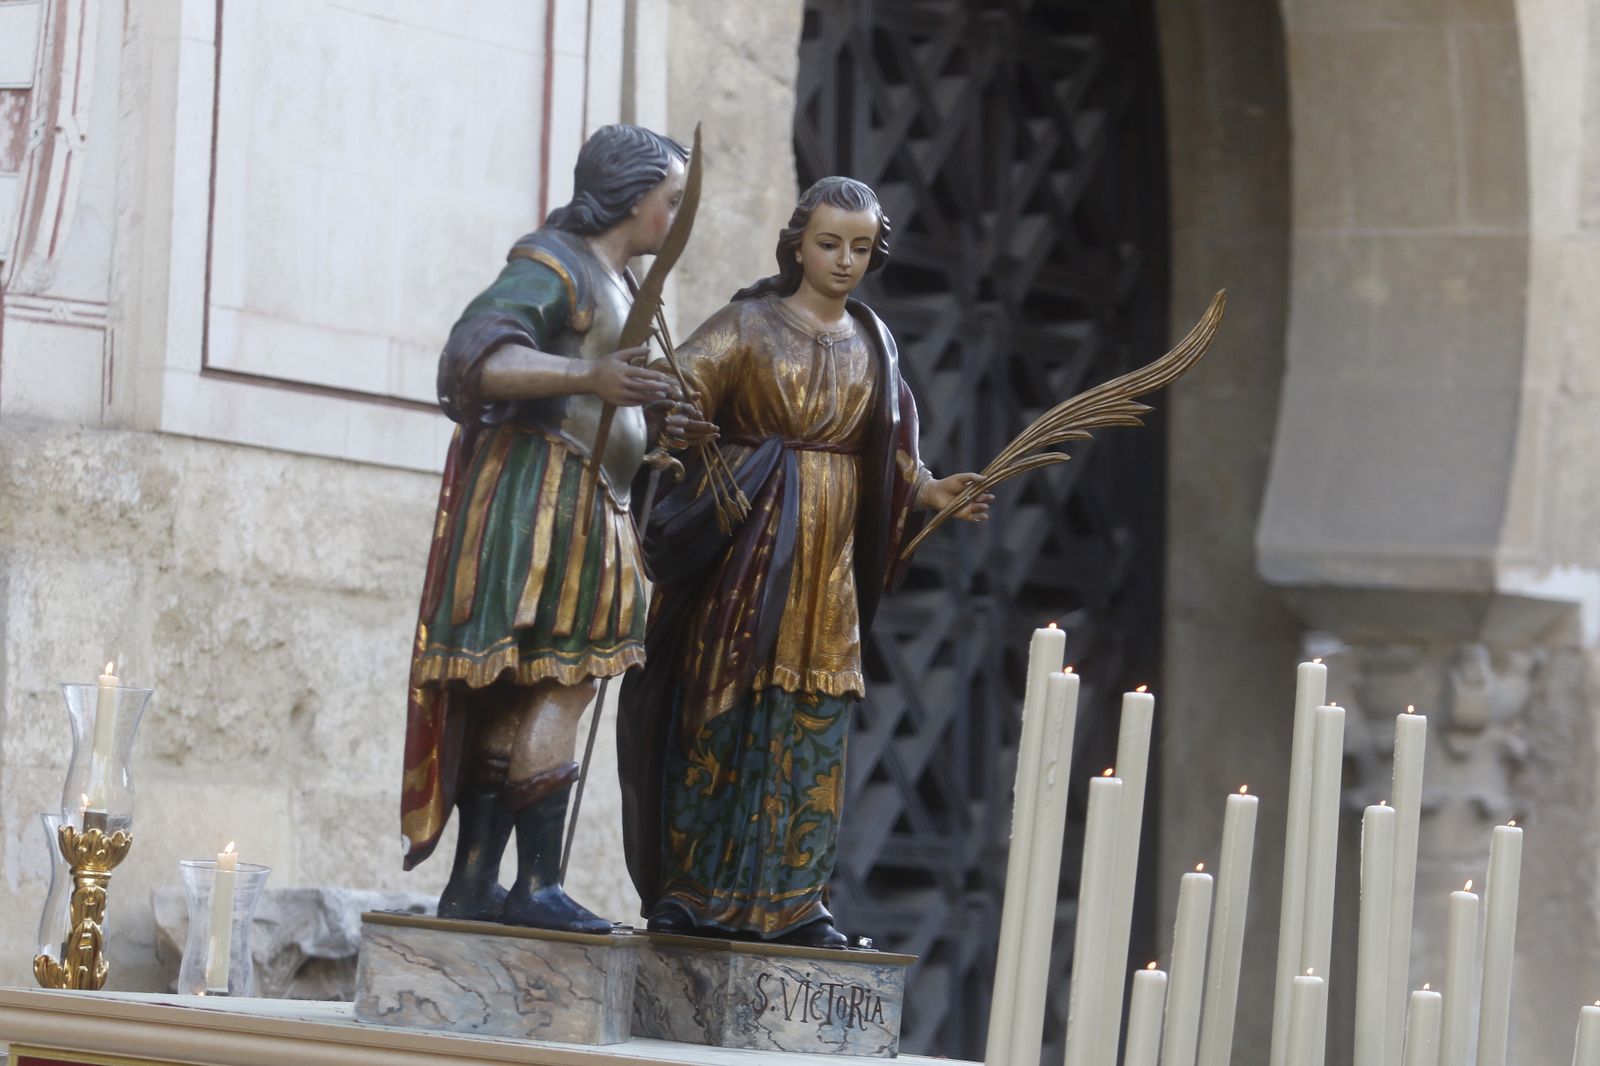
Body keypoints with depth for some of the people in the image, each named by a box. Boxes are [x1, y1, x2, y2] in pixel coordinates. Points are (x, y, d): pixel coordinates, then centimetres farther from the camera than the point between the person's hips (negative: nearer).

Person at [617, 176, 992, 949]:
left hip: (830, 550, 4)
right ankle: (689, 893, 0)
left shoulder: (871, 342, 14)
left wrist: (931, 490, -1)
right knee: (720, 713, -5)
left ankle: (789, 898, 6)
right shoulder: (750, 324, -1)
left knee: (809, 723, 3)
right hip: (748, 543, -4)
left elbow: (889, 454, 16)